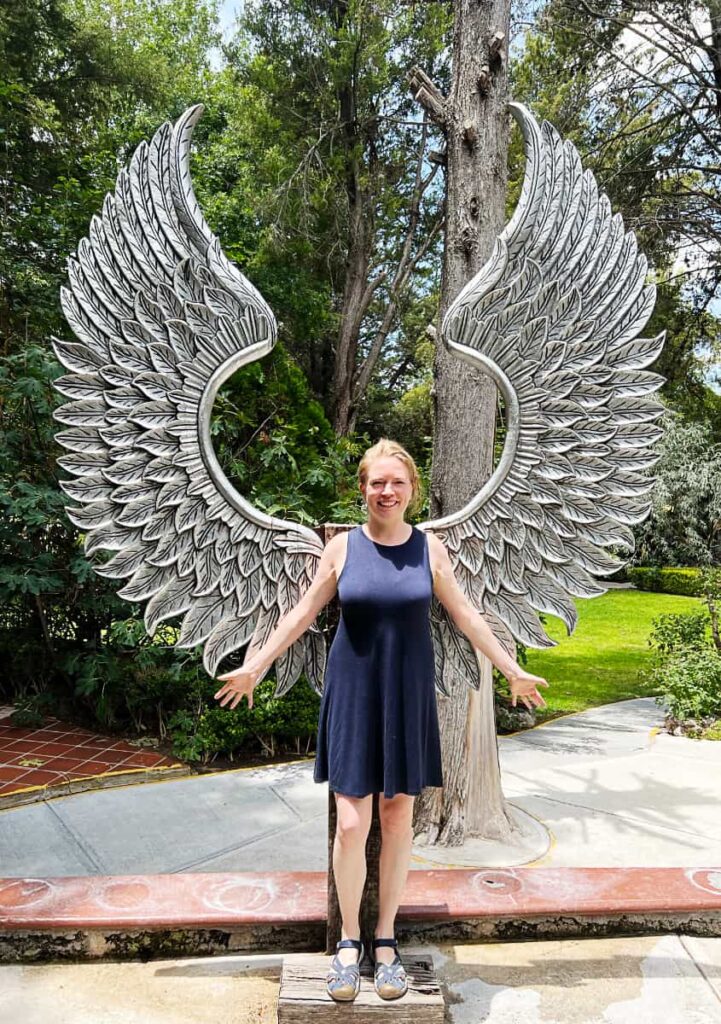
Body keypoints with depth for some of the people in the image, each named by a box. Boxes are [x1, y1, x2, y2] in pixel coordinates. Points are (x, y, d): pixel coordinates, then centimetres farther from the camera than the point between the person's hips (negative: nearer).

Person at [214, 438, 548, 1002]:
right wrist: (256, 666, 5)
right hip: (353, 693, -1)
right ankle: (349, 941, 21)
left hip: (408, 695, 1)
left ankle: (385, 941, 27)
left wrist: (513, 670, 7)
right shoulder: (343, 547, -2)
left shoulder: (430, 547, 0)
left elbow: (466, 615, 7)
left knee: (398, 821, 8)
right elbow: (303, 612, 5)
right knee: (351, 824, -1)